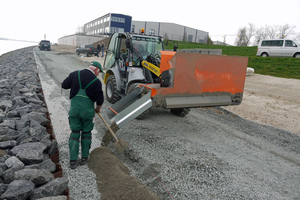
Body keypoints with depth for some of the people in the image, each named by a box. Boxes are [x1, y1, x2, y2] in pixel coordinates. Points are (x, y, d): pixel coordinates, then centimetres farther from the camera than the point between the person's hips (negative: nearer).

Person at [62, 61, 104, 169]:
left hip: (74, 109, 3)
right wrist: (98, 109, 14)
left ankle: (73, 160, 11)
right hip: (88, 110, -2)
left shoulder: (75, 74, 1)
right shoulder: (96, 81, -7)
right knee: (86, 133, 13)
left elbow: (64, 85, 6)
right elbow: (100, 99, -4)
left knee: (74, 133, 10)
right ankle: (84, 158, 23)